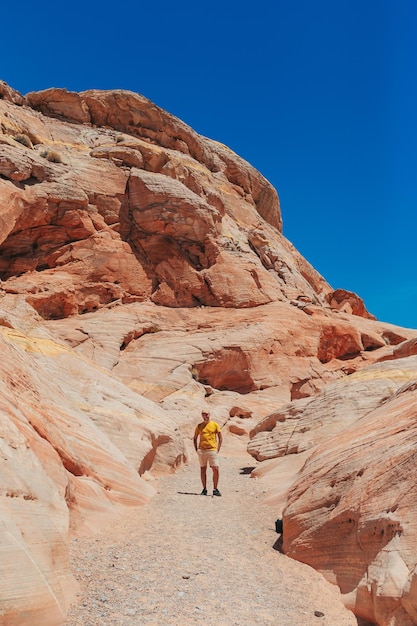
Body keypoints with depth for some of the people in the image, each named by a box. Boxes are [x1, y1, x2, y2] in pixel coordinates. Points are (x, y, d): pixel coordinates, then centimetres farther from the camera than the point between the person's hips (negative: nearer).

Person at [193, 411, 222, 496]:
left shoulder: (215, 425, 4)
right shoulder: (199, 426, 8)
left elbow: (220, 438, 7)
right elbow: (195, 438, 15)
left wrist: (218, 449, 0)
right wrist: (196, 450, 5)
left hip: (212, 450, -1)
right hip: (201, 451, 2)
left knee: (216, 469, -7)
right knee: (203, 470, 6)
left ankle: (215, 489, 4)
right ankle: (204, 489, 16)